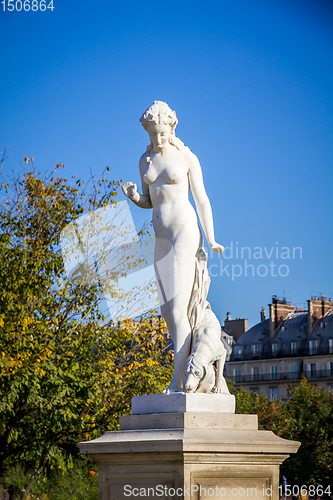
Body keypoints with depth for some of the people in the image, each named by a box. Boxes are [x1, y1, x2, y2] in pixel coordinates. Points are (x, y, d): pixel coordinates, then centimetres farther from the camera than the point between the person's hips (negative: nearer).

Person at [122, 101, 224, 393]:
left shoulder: (188, 158, -4)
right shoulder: (145, 160, 12)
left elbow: (202, 200, -4)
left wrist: (211, 240, -12)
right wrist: (135, 197, -6)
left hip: (186, 232, -7)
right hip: (162, 238, 7)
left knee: (178, 308, -13)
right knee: (167, 310, 6)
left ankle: (178, 381, -15)